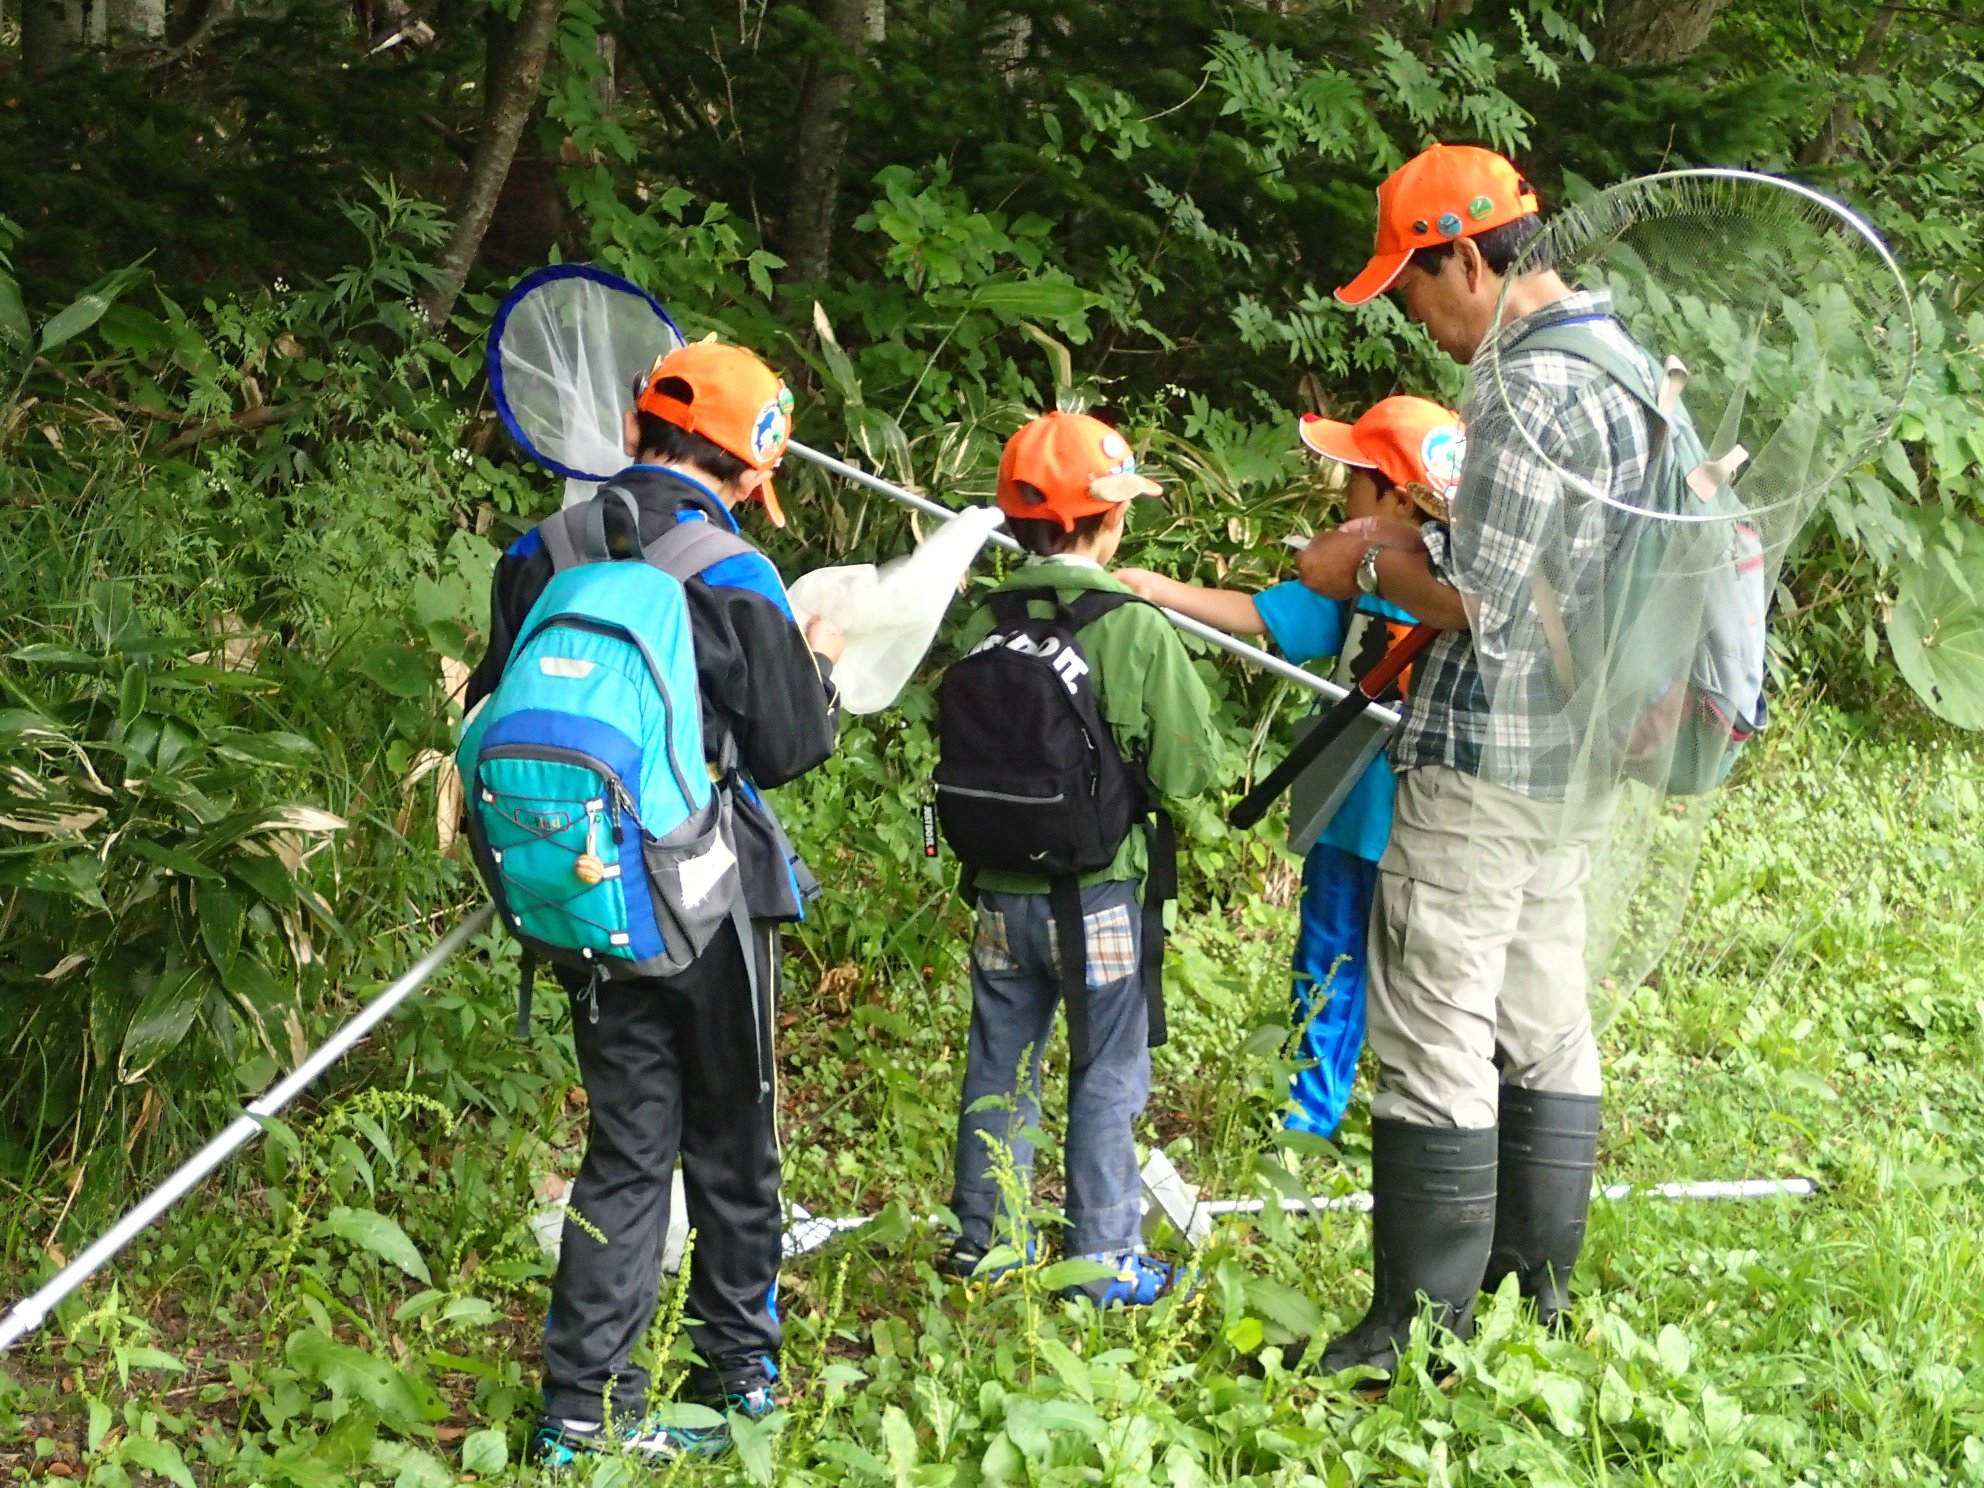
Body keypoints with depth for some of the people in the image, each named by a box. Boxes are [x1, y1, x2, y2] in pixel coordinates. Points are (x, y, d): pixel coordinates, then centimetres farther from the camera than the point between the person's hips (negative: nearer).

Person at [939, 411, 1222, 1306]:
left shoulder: (983, 627, -4)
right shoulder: (1135, 631, -15)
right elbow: (1190, 766, -11)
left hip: (1001, 889, 4)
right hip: (1099, 890, -4)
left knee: (998, 1065, 16)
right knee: (1107, 1077, 6)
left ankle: (981, 1236, 24)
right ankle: (1102, 1259, 9)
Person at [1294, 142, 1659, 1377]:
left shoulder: (1528, 389, -20)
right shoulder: (1621, 354, 11)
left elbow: (1479, 606, -20)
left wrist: (1372, 566, -3)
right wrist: (1413, 544, 13)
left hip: (1482, 766, -10)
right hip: (1578, 759, 10)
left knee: (1436, 1043, -5)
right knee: (1543, 1024, 15)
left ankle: (1423, 1332, -1)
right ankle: (1537, 1289, 22)